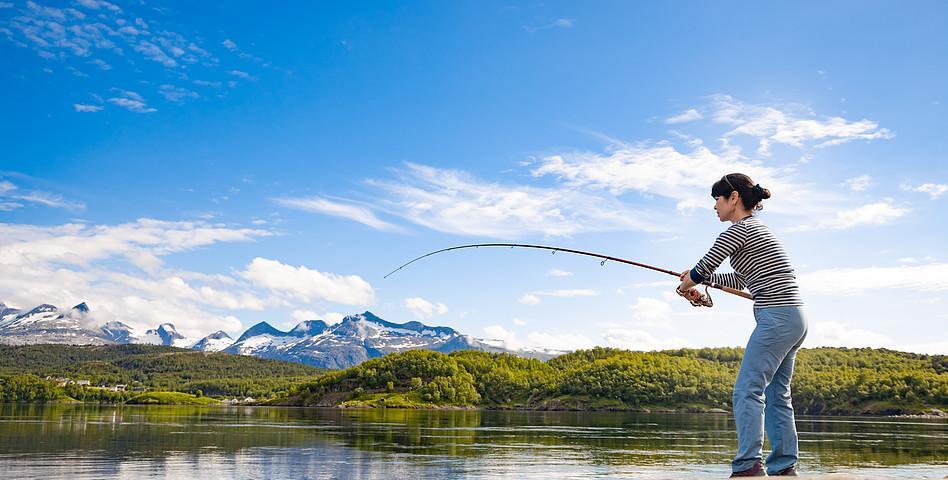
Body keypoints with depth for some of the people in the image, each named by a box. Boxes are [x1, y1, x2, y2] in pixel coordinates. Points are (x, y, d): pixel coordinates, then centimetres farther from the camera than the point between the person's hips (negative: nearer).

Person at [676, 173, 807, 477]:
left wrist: (685, 286, 15)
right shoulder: (756, 228, 21)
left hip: (776, 317, -10)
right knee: (776, 395, 12)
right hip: (794, 319, 10)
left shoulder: (738, 230, -8)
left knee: (748, 390, -12)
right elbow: (740, 280, 29)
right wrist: (701, 279, 27)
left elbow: (702, 268, -6)